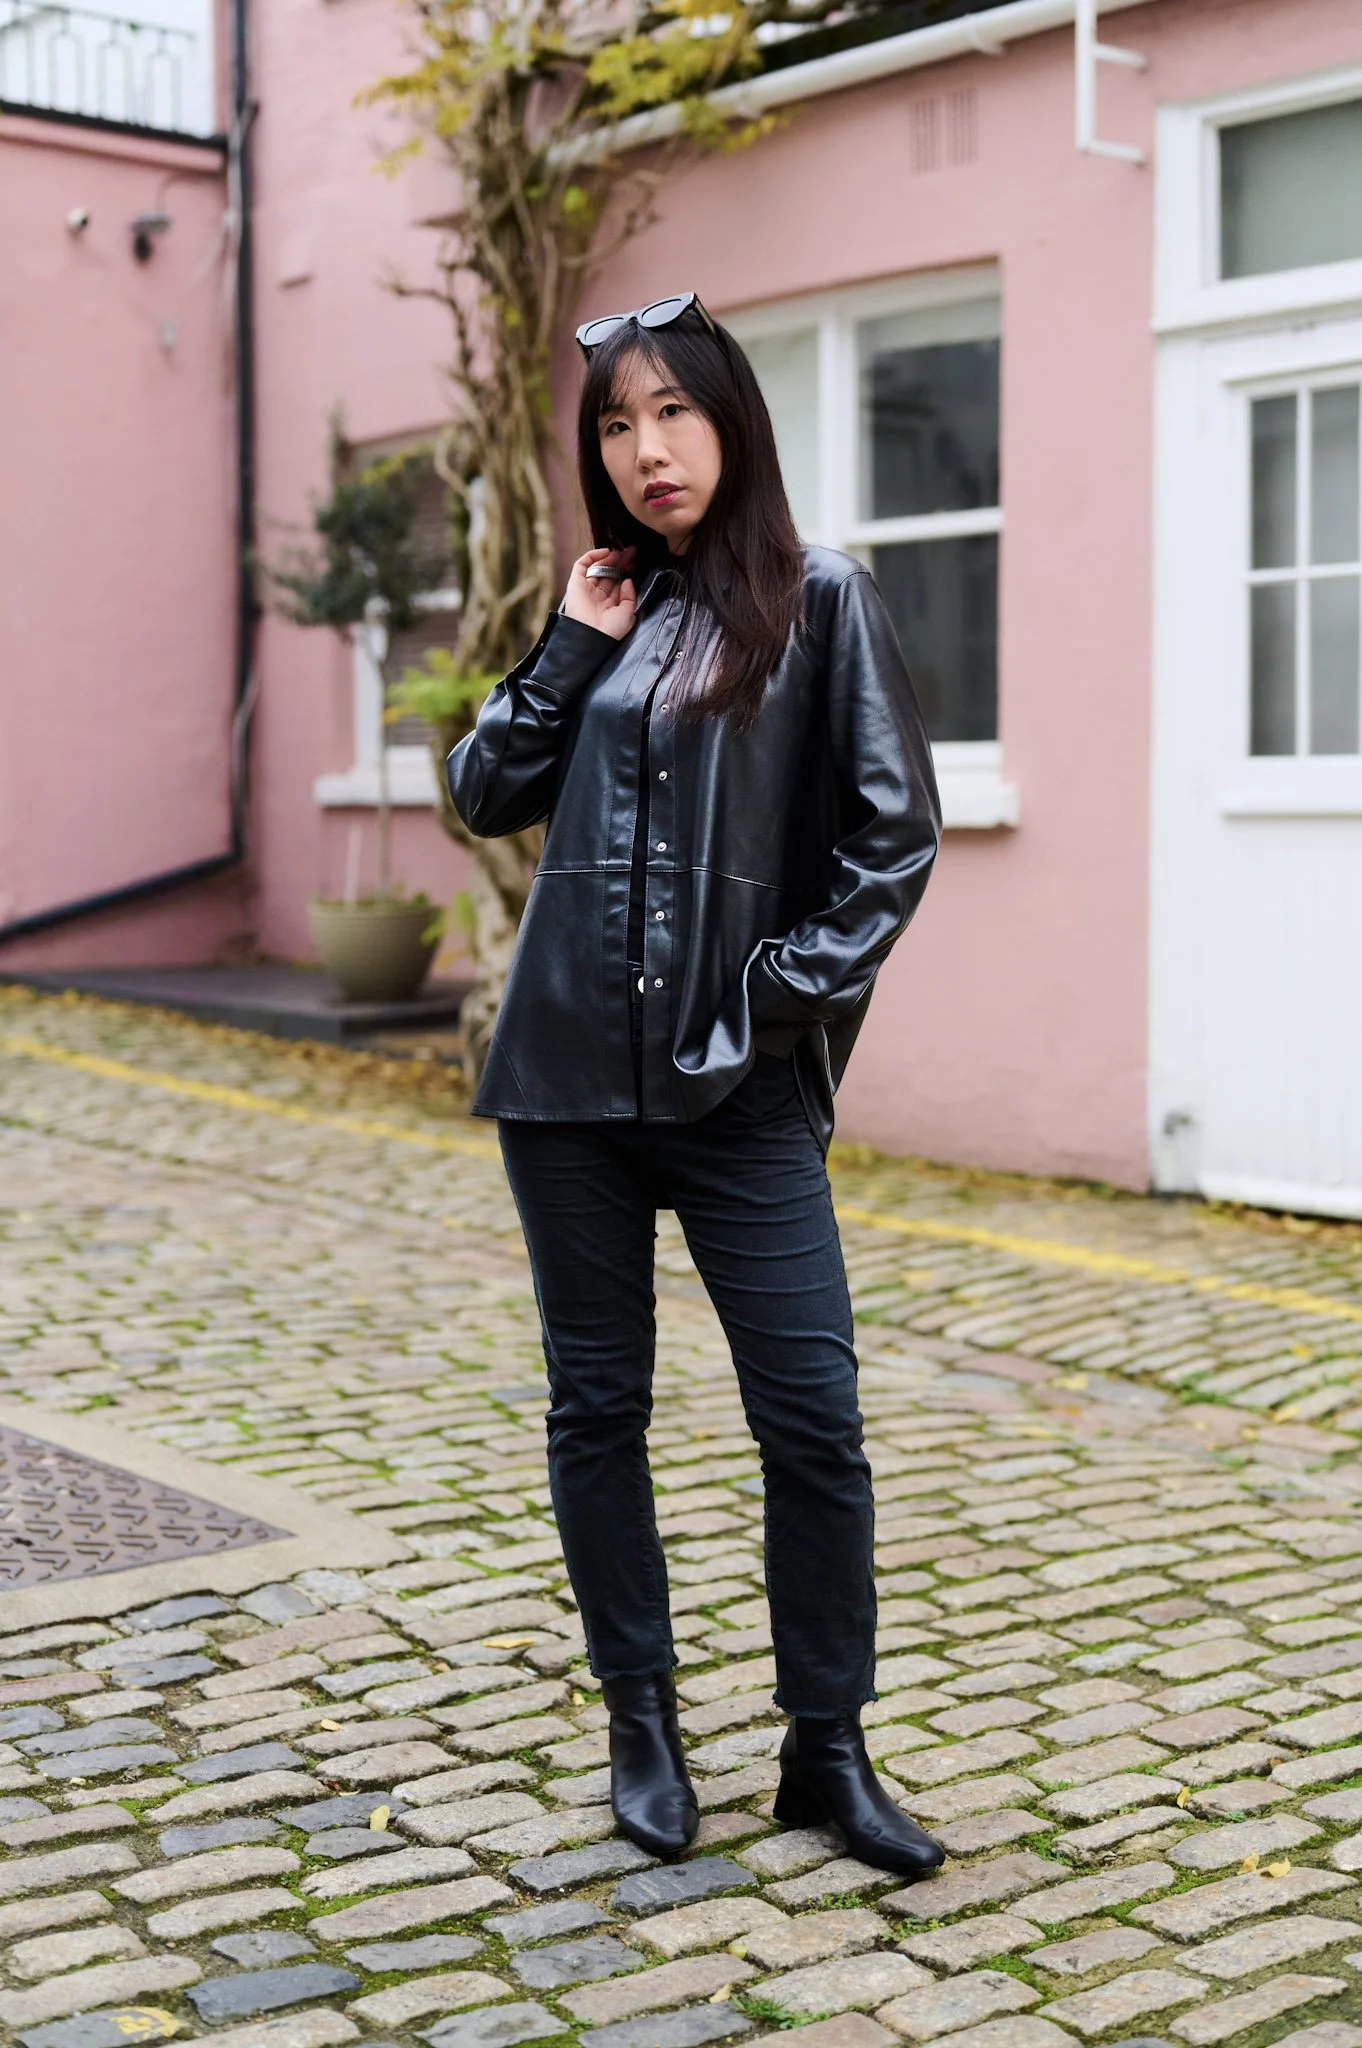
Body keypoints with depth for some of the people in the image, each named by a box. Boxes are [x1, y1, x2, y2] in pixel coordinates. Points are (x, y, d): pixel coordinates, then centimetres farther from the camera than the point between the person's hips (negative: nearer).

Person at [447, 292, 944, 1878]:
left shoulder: (818, 602, 1)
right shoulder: (605, 606, 13)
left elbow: (894, 833, -3)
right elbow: (486, 797, 9)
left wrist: (788, 992, -10)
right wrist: (570, 648, -1)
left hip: (740, 1089, -3)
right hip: (568, 1072, 4)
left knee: (813, 1418, -3)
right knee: (597, 1407, 9)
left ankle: (826, 1751, 13)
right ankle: (642, 1728, 24)